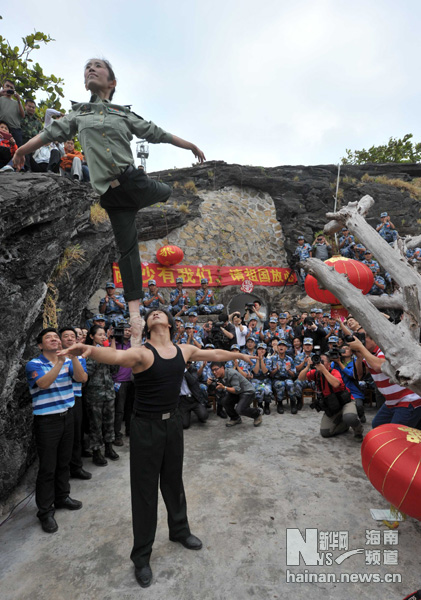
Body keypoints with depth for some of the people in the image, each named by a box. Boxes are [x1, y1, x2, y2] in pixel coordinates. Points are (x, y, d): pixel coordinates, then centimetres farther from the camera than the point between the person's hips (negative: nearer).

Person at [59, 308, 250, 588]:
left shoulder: (184, 351, -1)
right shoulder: (142, 353, -18)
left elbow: (214, 354, 14)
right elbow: (117, 356, -40)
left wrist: (238, 355, 26)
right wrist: (90, 350, -60)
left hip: (173, 423, 5)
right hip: (146, 427, -4)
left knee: (174, 481, 22)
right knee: (145, 490, 7)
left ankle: (179, 530, 46)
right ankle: (142, 555, 28)